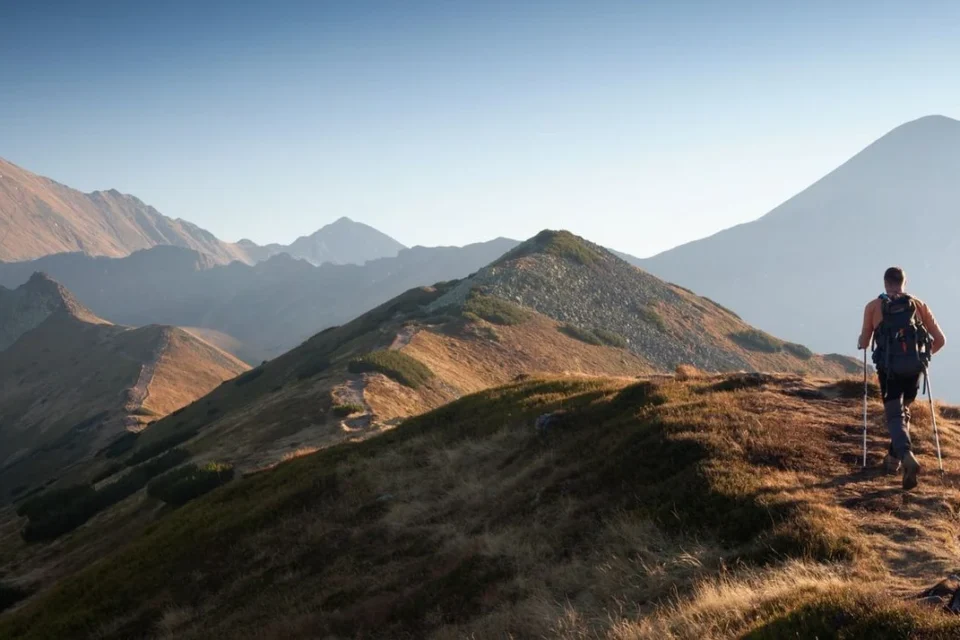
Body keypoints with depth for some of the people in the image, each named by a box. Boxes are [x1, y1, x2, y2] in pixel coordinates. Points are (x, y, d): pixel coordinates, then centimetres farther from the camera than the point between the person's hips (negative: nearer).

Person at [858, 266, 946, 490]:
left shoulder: (874, 306, 6)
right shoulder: (919, 305, 10)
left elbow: (864, 343, 9)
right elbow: (940, 340, 8)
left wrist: (860, 343, 33)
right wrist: (925, 353, 28)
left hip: (889, 368, -2)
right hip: (914, 368, 2)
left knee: (895, 415, -3)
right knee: (903, 411, 24)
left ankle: (907, 457, -28)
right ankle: (893, 458, 27)